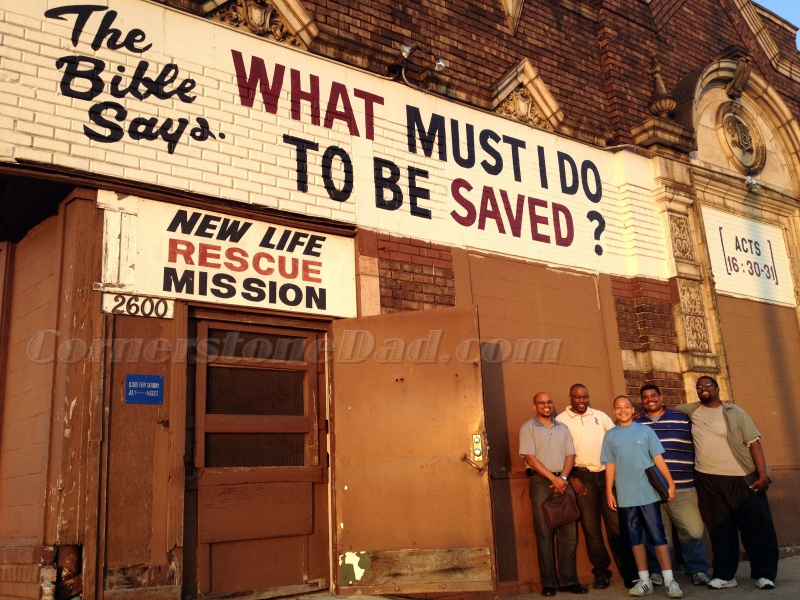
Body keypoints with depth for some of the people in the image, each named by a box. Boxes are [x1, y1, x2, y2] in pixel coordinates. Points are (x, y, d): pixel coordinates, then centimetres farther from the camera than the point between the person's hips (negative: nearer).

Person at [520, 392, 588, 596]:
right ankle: (548, 583, 2)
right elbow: (530, 457, -8)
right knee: (544, 533, -3)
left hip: (563, 481, 4)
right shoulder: (528, 428, 1)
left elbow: (570, 455, 9)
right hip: (541, 481, -4)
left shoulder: (563, 428, 16)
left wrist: (563, 477, -9)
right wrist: (553, 478, -13)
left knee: (569, 532, 1)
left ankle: (568, 580, 8)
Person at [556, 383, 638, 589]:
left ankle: (629, 571, 7)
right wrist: (571, 477, -6)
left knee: (616, 523, 1)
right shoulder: (561, 420, 2)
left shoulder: (600, 416, 11)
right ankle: (601, 572, 13)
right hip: (582, 476, -2)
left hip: (606, 473, 2)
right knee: (590, 526, 3)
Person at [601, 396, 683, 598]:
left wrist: (670, 483, -6)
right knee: (635, 538, 8)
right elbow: (610, 466, 8)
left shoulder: (645, 430, 3)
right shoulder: (610, 436, 7)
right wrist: (609, 492, 4)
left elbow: (658, 458, 0)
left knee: (658, 536, -1)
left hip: (648, 493, -2)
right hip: (625, 496, 2)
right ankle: (644, 580, 16)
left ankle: (669, 580, 5)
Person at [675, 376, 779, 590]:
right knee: (720, 529, 9)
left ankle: (764, 574, 11)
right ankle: (725, 575, 17)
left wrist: (762, 475, -11)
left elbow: (754, 443, -3)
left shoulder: (736, 412, 1)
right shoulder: (693, 410, 10)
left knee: (756, 526, 0)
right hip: (708, 480, 3)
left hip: (741, 478, -3)